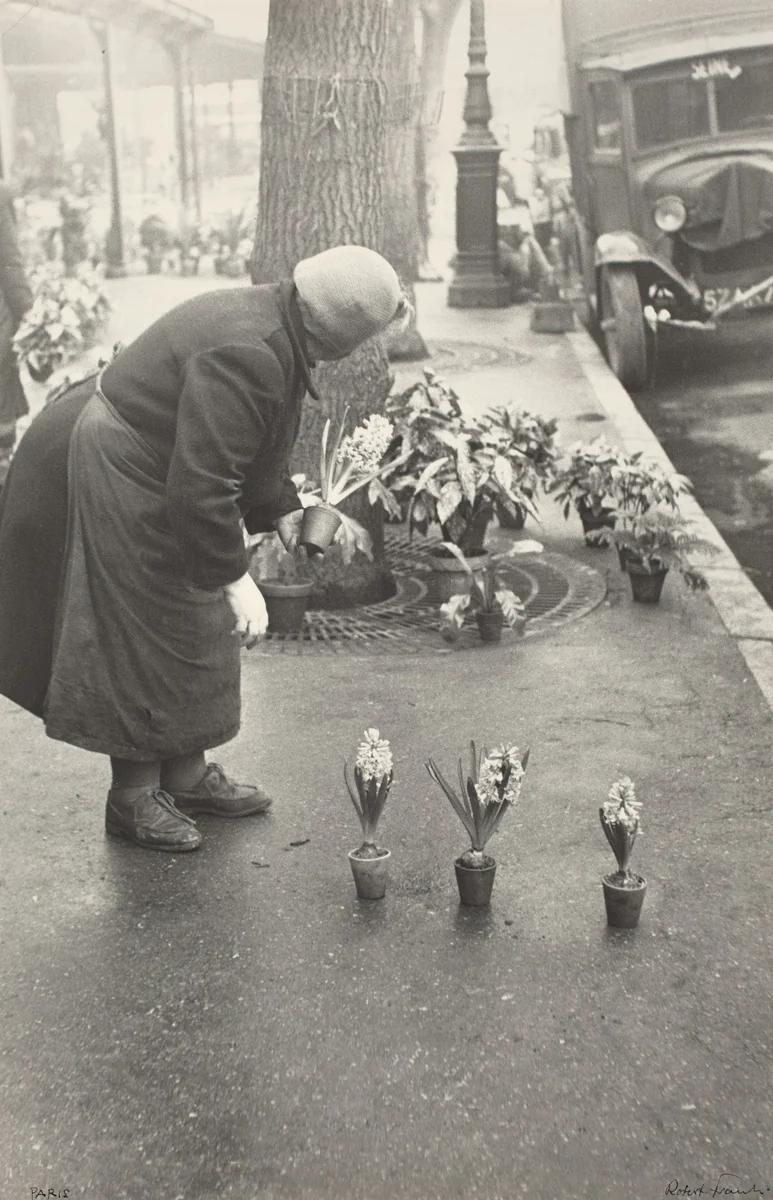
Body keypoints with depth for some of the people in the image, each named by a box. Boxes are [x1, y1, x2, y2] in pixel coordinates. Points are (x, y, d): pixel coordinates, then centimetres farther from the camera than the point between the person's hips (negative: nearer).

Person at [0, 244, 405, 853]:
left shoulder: (270, 321, 2)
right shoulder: (246, 357, -31)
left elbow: (252, 441, 16)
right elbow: (201, 482, -34)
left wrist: (283, 509, 12)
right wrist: (235, 578, -29)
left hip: (155, 482, 11)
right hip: (114, 487, -11)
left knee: (191, 636, 16)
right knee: (142, 643, -2)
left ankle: (187, 775, 28)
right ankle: (132, 798, 13)